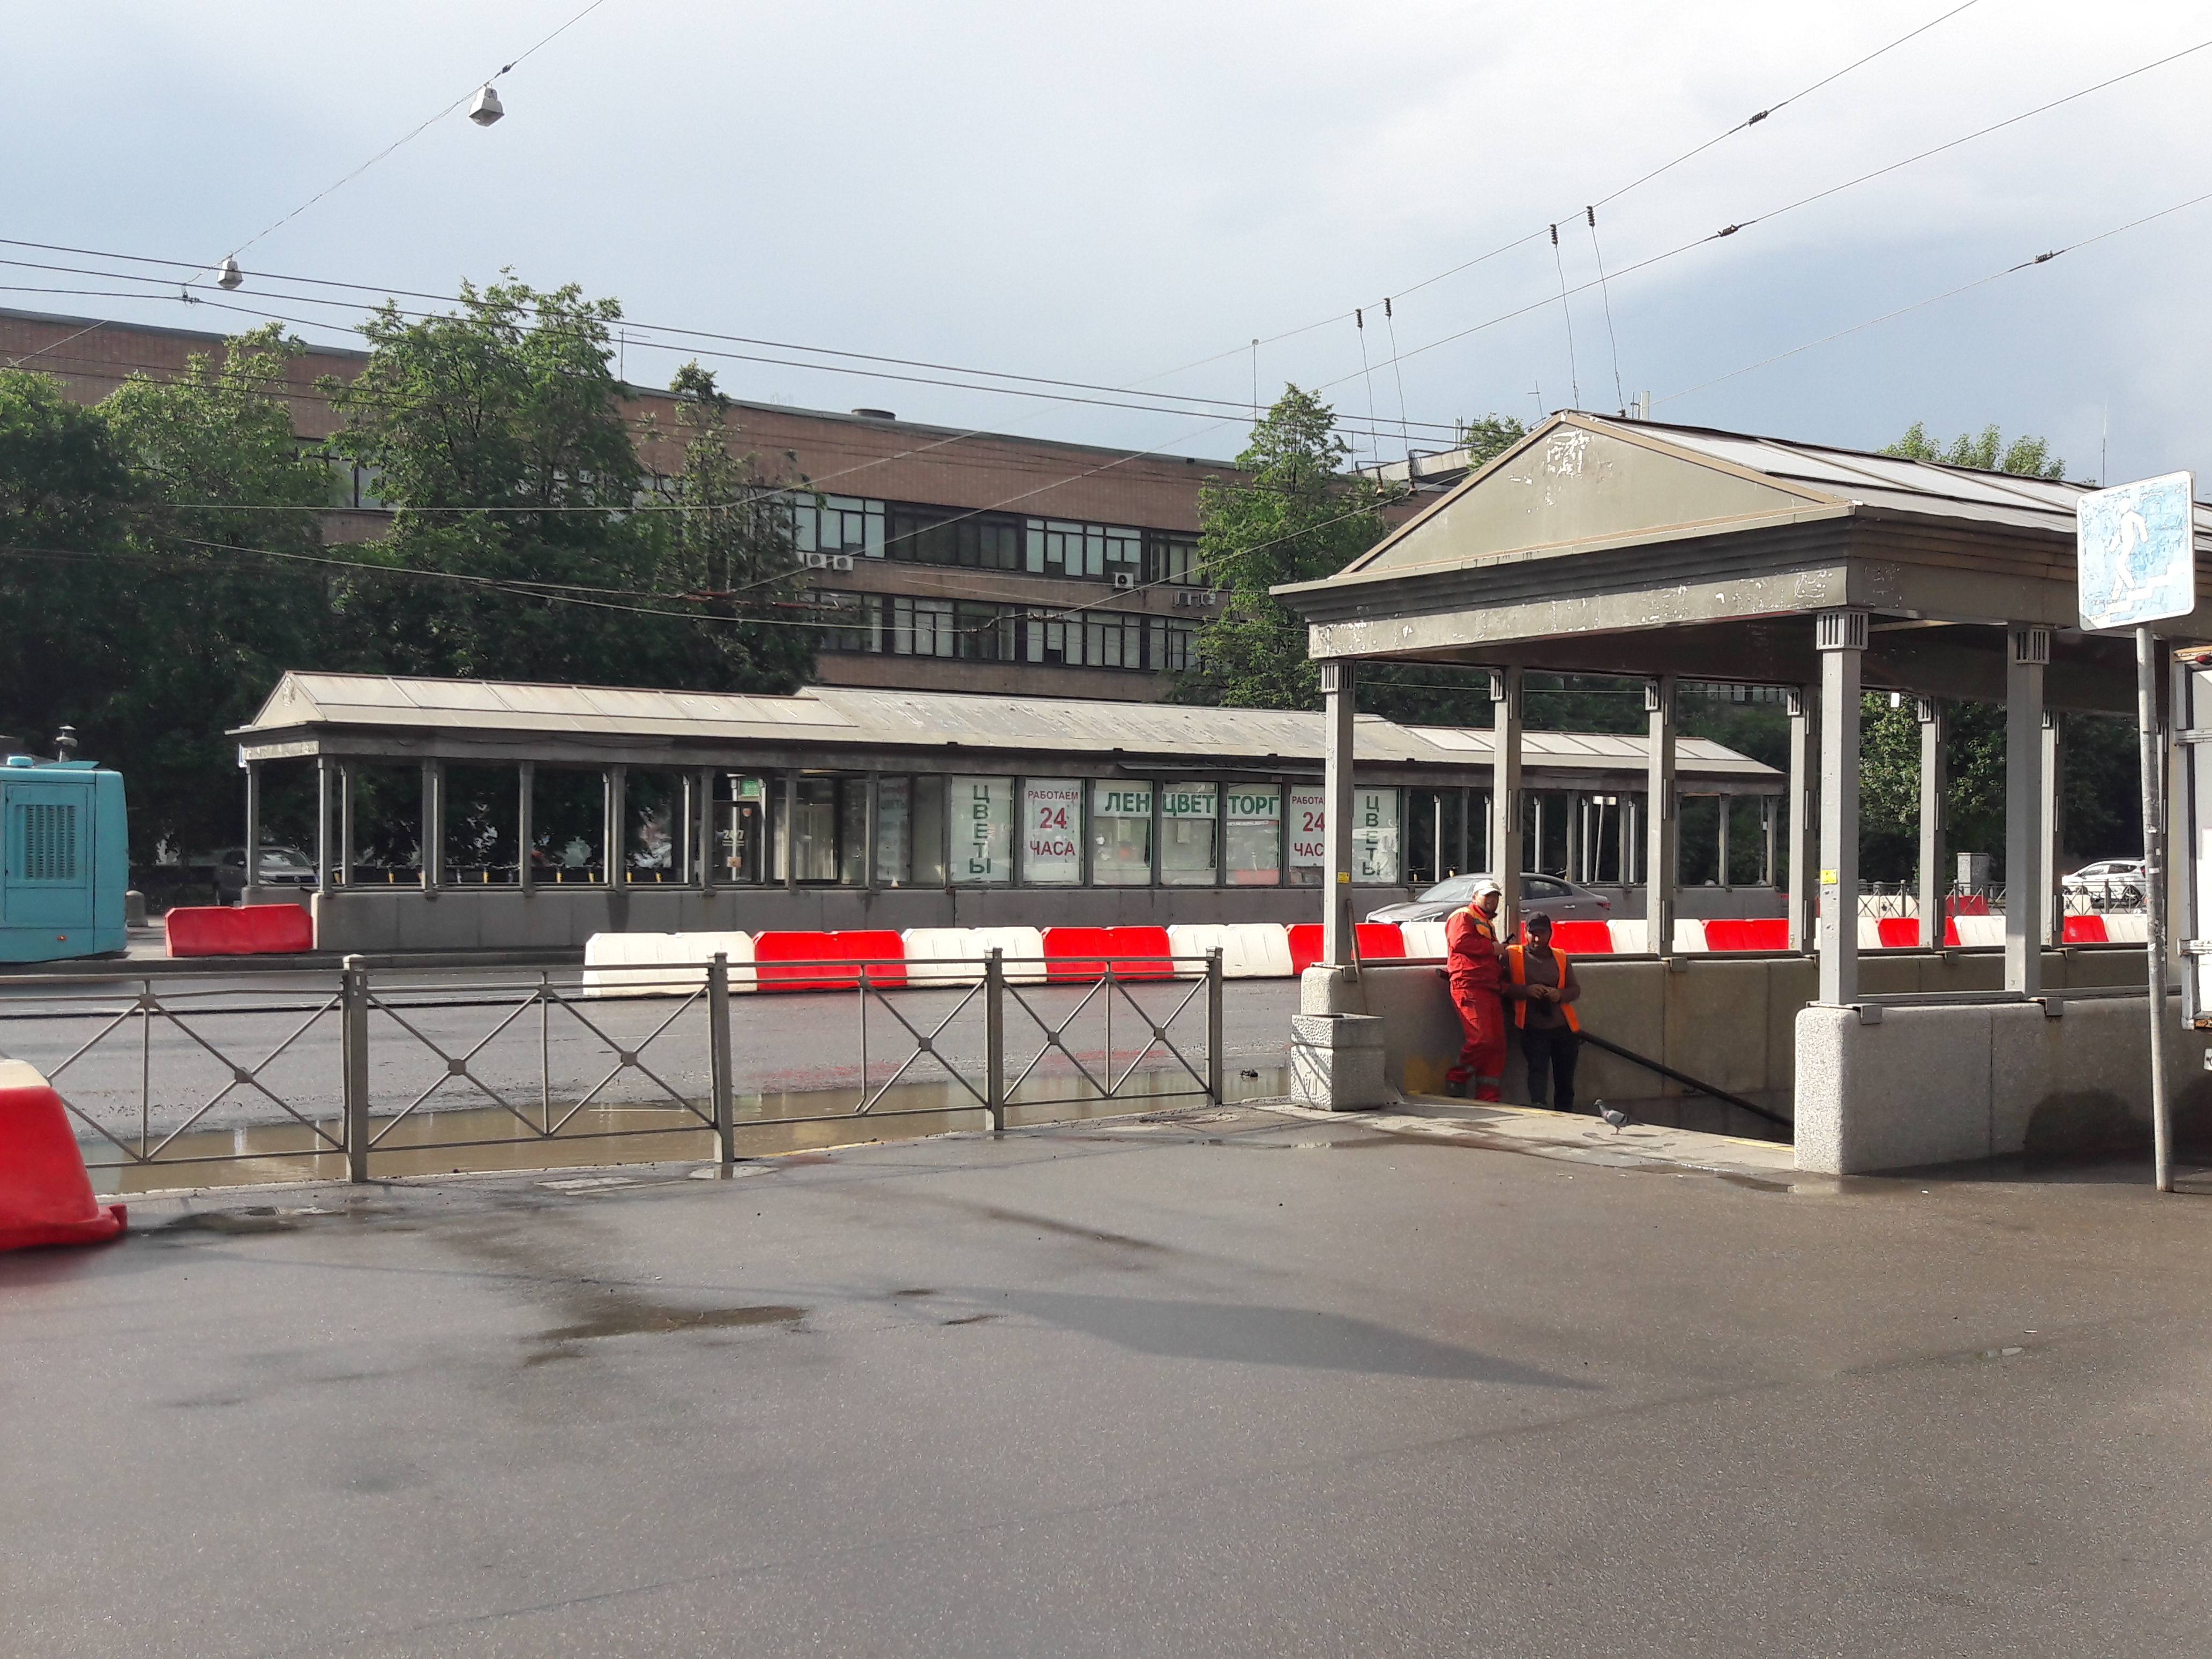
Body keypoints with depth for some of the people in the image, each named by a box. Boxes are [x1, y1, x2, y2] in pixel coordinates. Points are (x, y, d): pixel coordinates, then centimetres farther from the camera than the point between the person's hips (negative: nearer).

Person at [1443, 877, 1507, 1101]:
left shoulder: (1488, 923, 32)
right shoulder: (1463, 917, 2)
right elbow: (1459, 942, -17)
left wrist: (1501, 953, 20)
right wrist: (1491, 948, -10)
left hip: (1489, 989, 10)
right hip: (1469, 988, -9)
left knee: (1497, 1043, 3)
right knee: (1482, 1038, -19)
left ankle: (1488, 1094, 5)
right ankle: (1456, 1079, -4)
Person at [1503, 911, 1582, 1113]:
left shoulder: (1561, 958, 15)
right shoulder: (1512, 955, 5)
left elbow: (1576, 989, 14)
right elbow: (1502, 987, -1)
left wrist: (1560, 995, -9)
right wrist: (1526, 990, -17)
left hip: (1564, 1027, 3)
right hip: (1534, 1028, -3)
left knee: (1565, 1078, 9)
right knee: (1538, 1067, -23)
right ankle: (1538, 1107, -34)